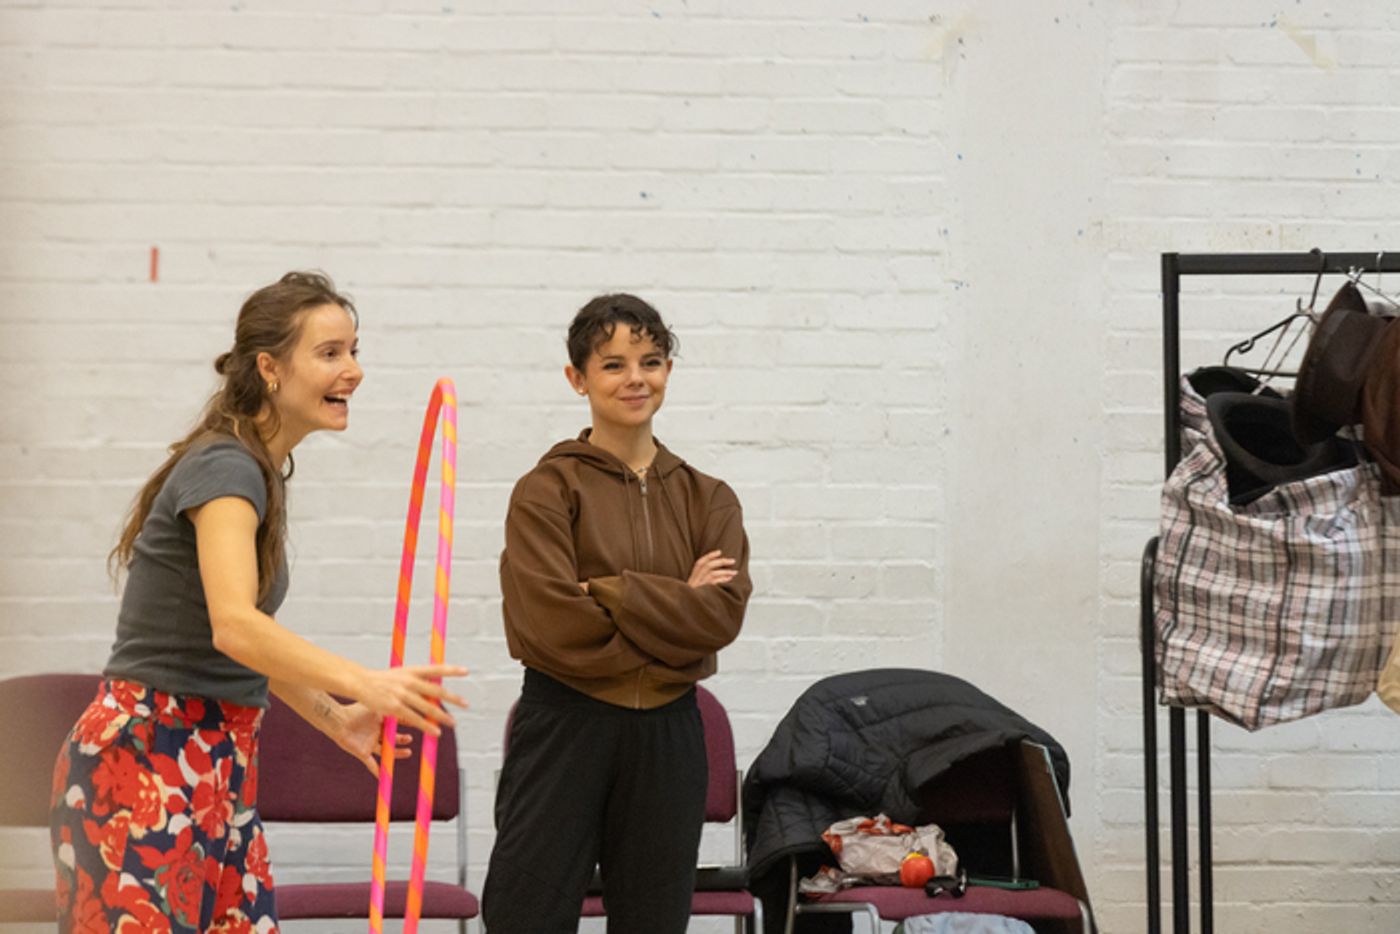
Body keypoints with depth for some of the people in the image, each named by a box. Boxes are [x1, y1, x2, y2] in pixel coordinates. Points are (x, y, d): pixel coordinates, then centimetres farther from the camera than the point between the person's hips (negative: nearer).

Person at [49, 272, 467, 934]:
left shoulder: (261, 469, 14)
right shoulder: (225, 469, -15)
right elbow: (233, 626, -31)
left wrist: (334, 716, 17)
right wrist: (365, 683, -41)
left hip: (214, 758, 9)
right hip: (143, 759, -9)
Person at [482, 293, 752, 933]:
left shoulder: (708, 499, 8)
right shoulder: (548, 489, -4)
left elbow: (724, 614, -7)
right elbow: (550, 622, -16)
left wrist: (607, 590, -14)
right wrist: (676, 610, -9)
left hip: (666, 736, 4)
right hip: (564, 729, -4)